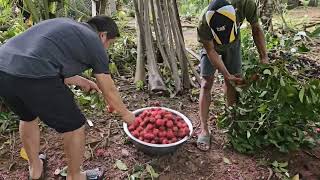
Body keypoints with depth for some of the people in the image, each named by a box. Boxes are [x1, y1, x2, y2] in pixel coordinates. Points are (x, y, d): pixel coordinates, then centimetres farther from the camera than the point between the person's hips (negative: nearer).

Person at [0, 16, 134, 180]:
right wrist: (126, 114, 30)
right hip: (34, 79, -9)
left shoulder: (65, 26, 28)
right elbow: (109, 92, 14)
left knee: (28, 117, 34)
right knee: (75, 127, 13)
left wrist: (80, 81, 39)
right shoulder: (94, 43, 8)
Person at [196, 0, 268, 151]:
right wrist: (227, 75, -29)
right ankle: (204, 129, -7)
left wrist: (264, 57, -21)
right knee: (206, 83, -10)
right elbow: (211, 50, -25)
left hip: (233, 44, 2)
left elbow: (256, 29, -17)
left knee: (233, 81, 1)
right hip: (212, 46, -2)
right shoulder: (203, 24, -40)